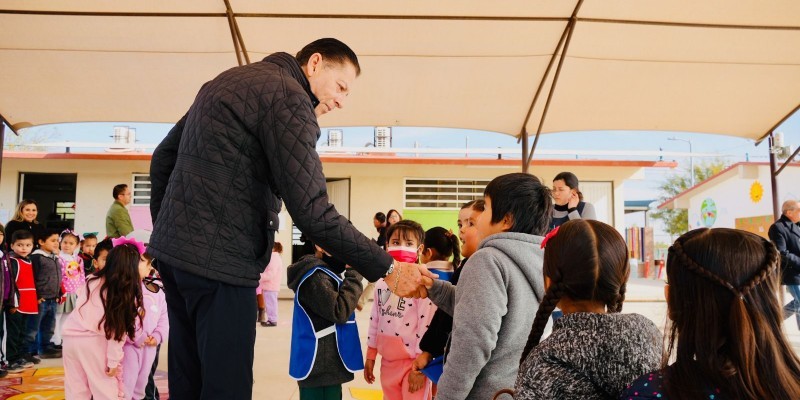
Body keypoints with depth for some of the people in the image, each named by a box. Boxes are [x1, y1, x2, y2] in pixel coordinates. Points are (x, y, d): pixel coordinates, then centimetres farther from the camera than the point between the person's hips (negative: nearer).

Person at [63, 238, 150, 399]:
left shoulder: (93, 280, 8)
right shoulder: (127, 291, -8)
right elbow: (118, 330, -11)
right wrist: (113, 361, -7)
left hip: (70, 336, 6)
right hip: (93, 341, -6)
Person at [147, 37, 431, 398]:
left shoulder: (230, 81, 17)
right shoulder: (288, 98, -13)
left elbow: (163, 157, 20)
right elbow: (312, 213, -20)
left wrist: (166, 229, 24)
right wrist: (387, 268, -15)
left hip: (174, 250, 10)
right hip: (219, 261, -10)